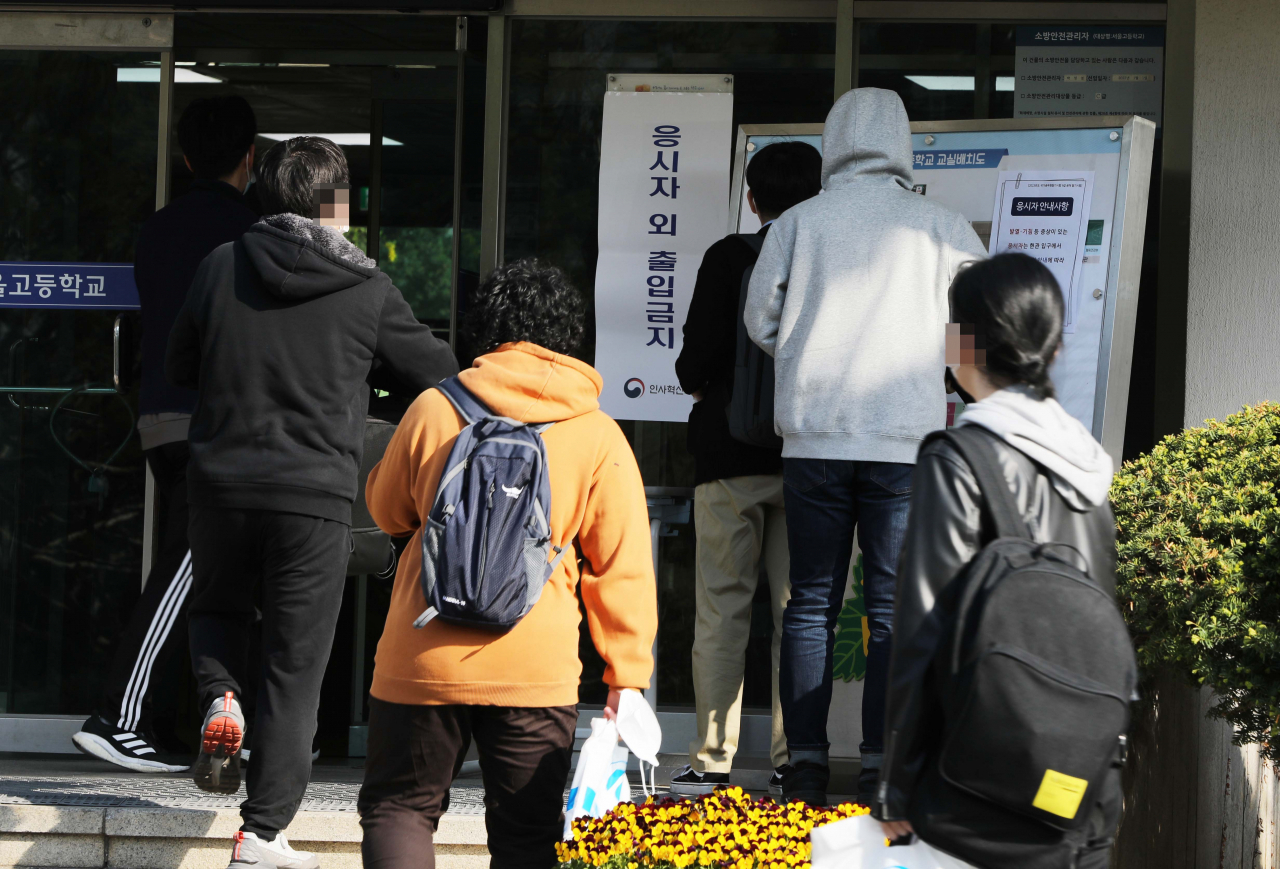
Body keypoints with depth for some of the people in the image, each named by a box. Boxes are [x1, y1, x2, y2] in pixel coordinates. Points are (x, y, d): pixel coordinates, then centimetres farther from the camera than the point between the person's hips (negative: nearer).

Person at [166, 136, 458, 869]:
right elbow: (438, 372, 6)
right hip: (315, 493, -2)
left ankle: (220, 697, -3)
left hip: (221, 481, 2)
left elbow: (181, 366, 14)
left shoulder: (222, 267, 1)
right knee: (296, 665, 4)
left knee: (218, 609, 29)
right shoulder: (366, 290, -5)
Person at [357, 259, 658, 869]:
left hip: (424, 658, 0)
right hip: (537, 670, 0)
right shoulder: (598, 436, 0)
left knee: (397, 806, 12)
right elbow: (621, 566, 0)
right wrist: (626, 676, 4)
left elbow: (388, 511, 15)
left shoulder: (433, 409, 0)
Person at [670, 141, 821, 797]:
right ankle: (792, 761, 4)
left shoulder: (729, 259, -6)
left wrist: (700, 383, 13)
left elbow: (695, 366, -9)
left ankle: (712, 760, 0)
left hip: (731, 456, -2)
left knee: (721, 612, 2)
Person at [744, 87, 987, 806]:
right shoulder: (939, 226, 3)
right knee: (893, 607, 1)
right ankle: (881, 767, -3)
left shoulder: (799, 222, 3)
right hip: (904, 439, -1)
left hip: (814, 436, 1)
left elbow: (761, 320, 8)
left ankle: (807, 762, 4)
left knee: (810, 603, 7)